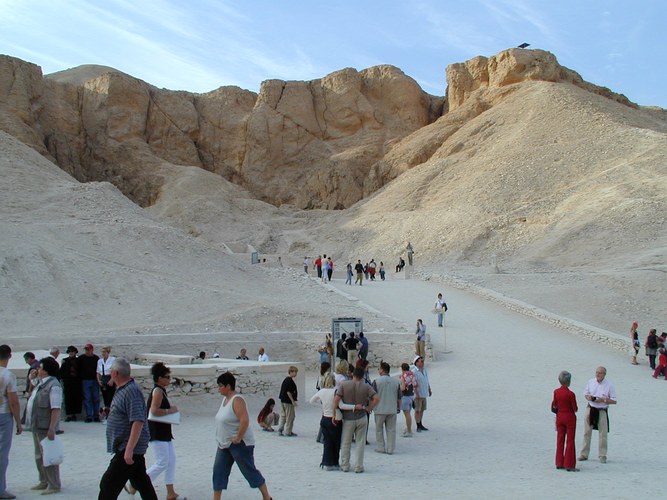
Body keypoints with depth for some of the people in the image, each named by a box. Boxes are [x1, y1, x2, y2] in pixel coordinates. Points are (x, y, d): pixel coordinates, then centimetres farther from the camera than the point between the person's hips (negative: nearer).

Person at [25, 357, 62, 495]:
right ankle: (44, 482, 32)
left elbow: (56, 409, -25)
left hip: (45, 427, -10)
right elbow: (32, 399, 28)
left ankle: (54, 485, 7)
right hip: (37, 426, 10)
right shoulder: (41, 383, 12)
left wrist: (51, 429, -28)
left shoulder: (53, 386, -19)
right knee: (39, 456, 19)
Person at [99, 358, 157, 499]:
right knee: (142, 483, 15)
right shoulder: (122, 390, 12)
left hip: (128, 448, -10)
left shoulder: (131, 391, -21)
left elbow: (138, 422, -27)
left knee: (108, 485, -6)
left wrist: (129, 449, -30)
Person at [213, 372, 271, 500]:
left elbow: (245, 421, -31)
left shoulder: (237, 400, -21)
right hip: (224, 444, 9)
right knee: (219, 470, 7)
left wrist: (238, 439, -25)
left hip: (239, 444, -9)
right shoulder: (225, 398, 8)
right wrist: (222, 439, 14)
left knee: (250, 471, 1)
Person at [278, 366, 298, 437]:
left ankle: (280, 429, 20)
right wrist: (293, 401, -19)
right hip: (288, 401, -10)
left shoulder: (286, 379, 12)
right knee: (290, 416, -1)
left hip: (283, 400, 10)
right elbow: (288, 392, -22)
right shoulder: (290, 381, -18)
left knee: (283, 415, 16)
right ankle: (287, 432, 5)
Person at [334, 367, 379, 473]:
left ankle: (344, 466, 16)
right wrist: (368, 408, -3)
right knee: (360, 443, 9)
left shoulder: (344, 385, -6)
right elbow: (376, 398, -13)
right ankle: (359, 467, 9)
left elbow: (336, 400, -11)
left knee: (345, 443, 12)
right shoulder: (366, 387, -4)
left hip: (348, 418, 0)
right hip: (361, 418, 0)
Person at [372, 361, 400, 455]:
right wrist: (398, 407, 20)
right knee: (391, 430, 8)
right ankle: (390, 449, 9)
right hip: (392, 410, 3)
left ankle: (380, 447, 14)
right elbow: (399, 398, 8)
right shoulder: (396, 381, 3)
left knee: (379, 429, 12)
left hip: (380, 409, -3)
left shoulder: (376, 381, -8)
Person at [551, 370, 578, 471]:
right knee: (570, 441, 3)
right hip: (569, 417, -5)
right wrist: (573, 409, 8)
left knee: (560, 440, 13)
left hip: (559, 417, 5)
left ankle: (559, 463, 17)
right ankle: (569, 465, 4)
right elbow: (575, 409, -12)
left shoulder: (556, 392, -4)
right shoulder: (570, 394, -20)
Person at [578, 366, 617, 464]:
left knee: (603, 434, 2)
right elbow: (585, 393, 13)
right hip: (590, 409, 3)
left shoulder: (609, 385, -8)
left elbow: (614, 401, -5)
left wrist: (603, 400, -19)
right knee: (587, 432, 7)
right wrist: (588, 397, -10)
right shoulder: (590, 382, 2)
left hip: (602, 411, -3)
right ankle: (584, 454, 16)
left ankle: (602, 455, 13)